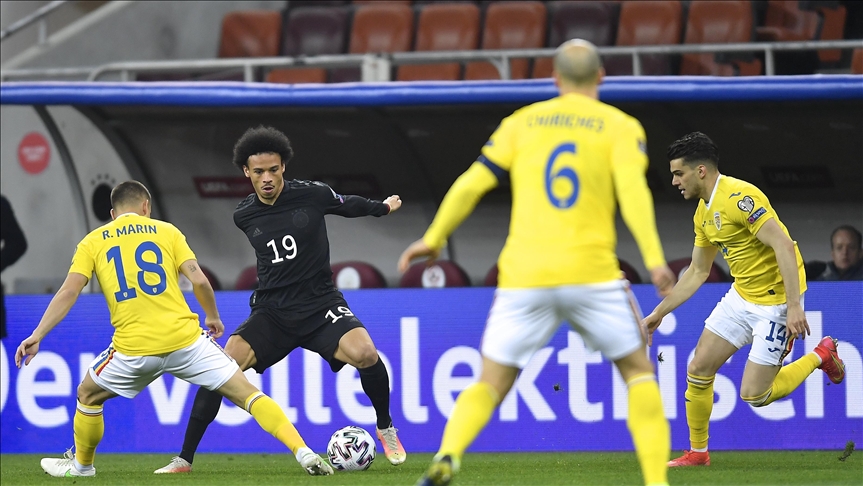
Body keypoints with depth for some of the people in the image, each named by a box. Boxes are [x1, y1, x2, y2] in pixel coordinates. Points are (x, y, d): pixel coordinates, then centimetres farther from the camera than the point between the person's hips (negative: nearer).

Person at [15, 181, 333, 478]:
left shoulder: (92, 242, 12)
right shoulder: (166, 231, 12)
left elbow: (68, 292, 1)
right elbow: (198, 280, 3)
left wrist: (37, 336, 1)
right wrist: (213, 317, 20)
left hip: (133, 348, 0)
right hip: (185, 338, 0)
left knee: (88, 395, 28)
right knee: (246, 393, 2)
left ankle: (81, 464, 39)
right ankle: (303, 452, -11)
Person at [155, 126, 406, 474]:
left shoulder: (313, 195, -8)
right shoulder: (243, 216, 1)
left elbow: (348, 205, 14)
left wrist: (383, 207, 30)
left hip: (319, 304, -2)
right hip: (272, 311, 2)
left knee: (364, 353, -28)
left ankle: (386, 429, 1)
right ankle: (184, 459, -11)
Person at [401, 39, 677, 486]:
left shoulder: (522, 122, 12)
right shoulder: (619, 126, 6)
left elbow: (472, 184, 8)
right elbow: (632, 190, -11)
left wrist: (433, 239, 18)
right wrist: (654, 260, -18)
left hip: (524, 277, 1)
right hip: (591, 274, -1)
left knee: (490, 385, 8)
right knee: (637, 370, 16)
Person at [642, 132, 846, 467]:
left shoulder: (739, 197, -23)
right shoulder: (704, 213, 8)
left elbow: (784, 246, -27)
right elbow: (697, 272, 19)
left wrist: (794, 306, -32)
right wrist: (658, 314, 19)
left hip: (775, 301, -9)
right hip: (741, 296, 9)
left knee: (754, 396, -7)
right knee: (698, 370, 4)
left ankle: (820, 357, 15)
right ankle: (698, 452, 21)